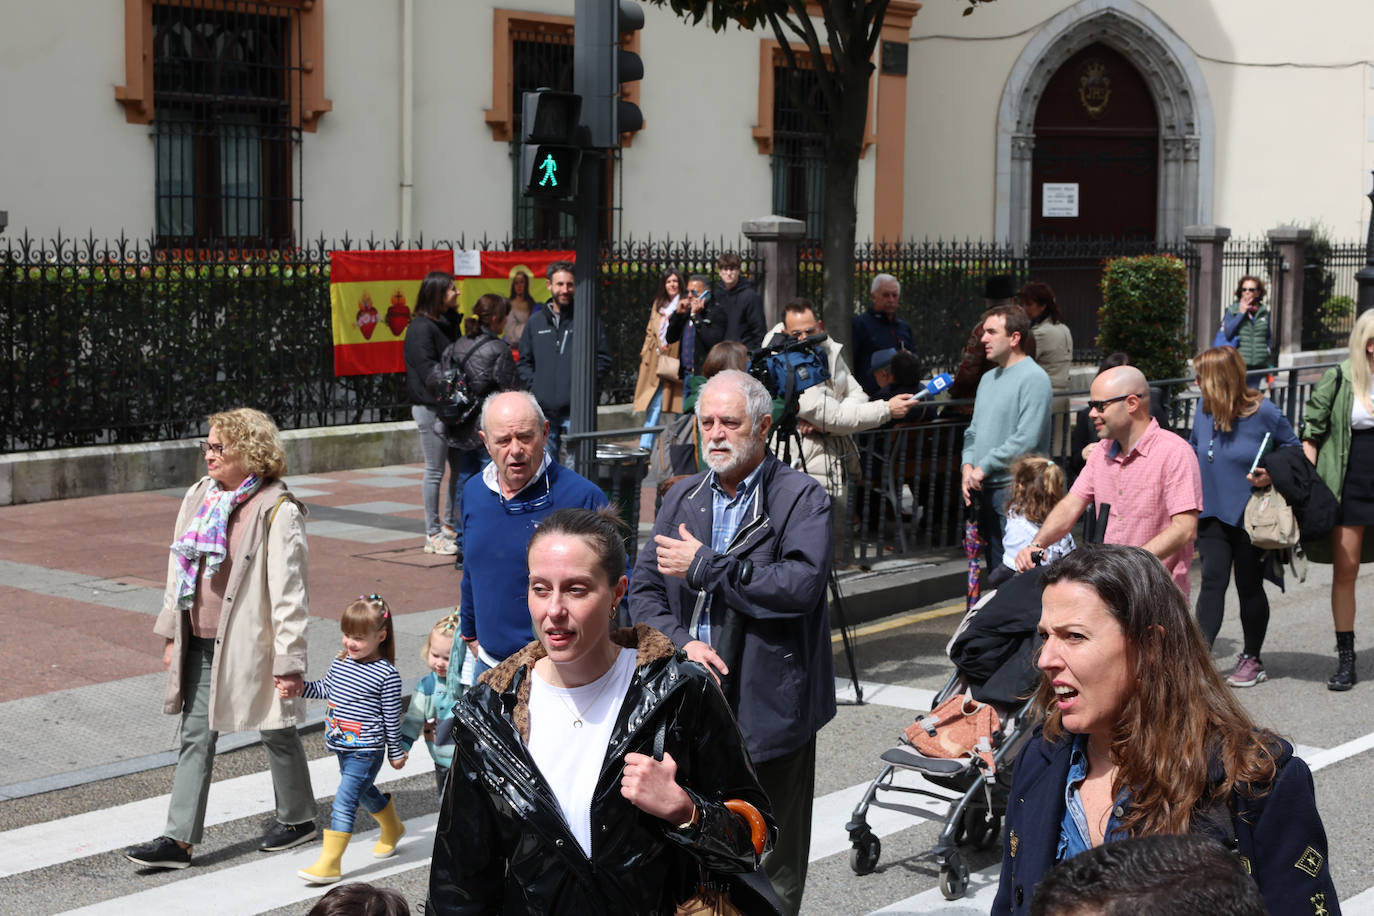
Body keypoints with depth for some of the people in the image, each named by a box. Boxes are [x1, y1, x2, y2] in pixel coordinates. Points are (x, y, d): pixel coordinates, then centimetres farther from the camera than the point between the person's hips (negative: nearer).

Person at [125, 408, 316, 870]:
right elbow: (180, 568, 14)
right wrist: (171, 633, 14)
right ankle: (179, 840, 10)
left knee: (275, 731, 10)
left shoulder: (276, 510, -16)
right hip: (202, 642, 7)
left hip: (252, 642, -7)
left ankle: (297, 818, 30)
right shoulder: (199, 496, 6)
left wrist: (289, 657, -18)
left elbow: (289, 590, -17)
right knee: (195, 735, 7)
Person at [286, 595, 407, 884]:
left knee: (344, 801, -13)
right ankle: (392, 829, 51)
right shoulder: (341, 661, 3)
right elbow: (326, 688, 19)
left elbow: (392, 717, -8)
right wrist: (299, 689, 2)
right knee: (364, 792, 25)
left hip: (366, 751, -8)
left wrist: (396, 752, -1)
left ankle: (329, 863, -10)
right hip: (343, 747, 8)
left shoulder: (386, 675, -15)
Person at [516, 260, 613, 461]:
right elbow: (523, 361, 16)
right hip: (543, 409, 4)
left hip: (577, 409, -3)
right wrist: (533, 386, 1)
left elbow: (603, 359, 1)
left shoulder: (588, 319, 1)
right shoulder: (536, 321, 12)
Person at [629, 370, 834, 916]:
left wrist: (704, 566, -17)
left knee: (772, 871, 6)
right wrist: (680, 643, -10)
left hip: (767, 710, -4)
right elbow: (643, 590, 9)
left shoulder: (802, 498, -5)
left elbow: (801, 584, -22)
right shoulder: (683, 497, 12)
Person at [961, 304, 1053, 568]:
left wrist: (984, 467, -14)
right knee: (995, 568, 13)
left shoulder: (1033, 378, -10)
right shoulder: (988, 378, 17)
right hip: (984, 488, 8)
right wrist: (968, 465, 2)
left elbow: (1026, 439, -18)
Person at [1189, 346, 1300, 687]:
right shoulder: (1204, 410, 1)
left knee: (1249, 586, 7)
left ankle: (1252, 660, 22)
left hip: (1251, 516, -3)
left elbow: (1292, 450, -2)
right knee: (1212, 581, -7)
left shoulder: (1264, 412, -13)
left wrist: (1272, 475, -17)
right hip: (1213, 514, 3)